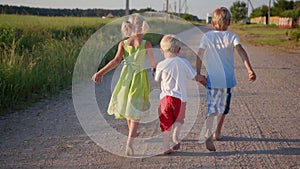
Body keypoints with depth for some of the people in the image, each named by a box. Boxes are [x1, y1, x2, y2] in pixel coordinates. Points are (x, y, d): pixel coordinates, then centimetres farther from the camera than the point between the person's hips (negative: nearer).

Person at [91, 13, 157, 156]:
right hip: (140, 78, -3)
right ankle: (129, 143, -15)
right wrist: (155, 69, 22)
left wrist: (100, 73, -18)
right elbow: (154, 63, -1)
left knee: (129, 108, 22)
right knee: (136, 113, 1)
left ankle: (131, 137, 40)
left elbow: (116, 60, -16)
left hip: (126, 77, 3)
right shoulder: (146, 44, -7)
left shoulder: (123, 44, -2)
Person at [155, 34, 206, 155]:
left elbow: (157, 79, 12)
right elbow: (195, 77, 3)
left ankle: (166, 147, 6)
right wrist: (203, 79, 24)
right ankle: (176, 135, 3)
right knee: (179, 119, 24)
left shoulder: (161, 65, -3)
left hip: (166, 97, 0)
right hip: (180, 97, 1)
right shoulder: (184, 62, -1)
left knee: (166, 123, 8)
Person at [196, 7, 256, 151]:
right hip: (228, 78, 1)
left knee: (212, 107, -7)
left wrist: (198, 74, 4)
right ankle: (217, 133, 35)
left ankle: (208, 135, -28)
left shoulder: (207, 36, 2)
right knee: (223, 107, 19)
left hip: (212, 79, -1)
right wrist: (249, 69, -25)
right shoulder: (232, 37, 0)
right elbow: (241, 50, -16)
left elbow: (200, 55, -4)